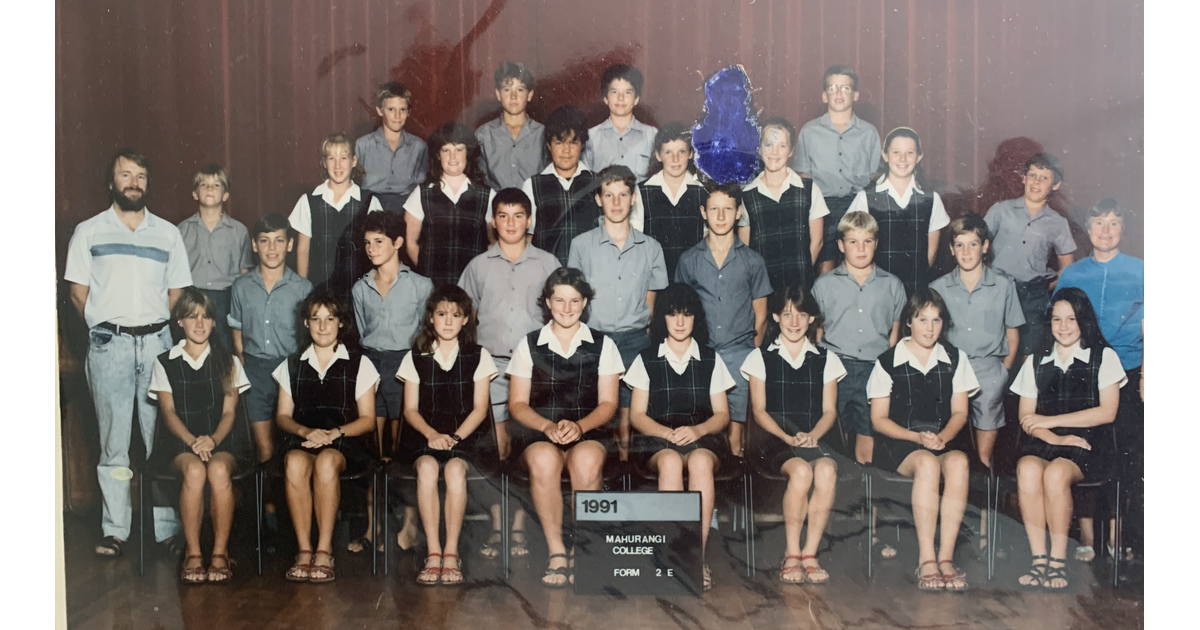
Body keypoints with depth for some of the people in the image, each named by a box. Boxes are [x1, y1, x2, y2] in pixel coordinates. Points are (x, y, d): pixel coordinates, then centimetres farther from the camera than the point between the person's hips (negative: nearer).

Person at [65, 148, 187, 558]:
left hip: (157, 340, 1)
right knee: (113, 439, 2)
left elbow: (176, 292, 13)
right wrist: (104, 327, 4)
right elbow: (78, 293, 6)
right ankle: (115, 530, 8)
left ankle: (167, 528, 5)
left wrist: (150, 322, 5)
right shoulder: (89, 232, 7)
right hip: (109, 343, -1)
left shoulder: (168, 233, 11)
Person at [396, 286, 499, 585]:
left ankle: (451, 553, -30)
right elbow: (410, 409, 7)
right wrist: (432, 434, -12)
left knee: (455, 468, -34)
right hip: (425, 436, 1)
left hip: (465, 435, -1)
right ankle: (433, 553, -33)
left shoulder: (478, 357, 10)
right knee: (427, 467, -34)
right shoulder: (415, 358, 13)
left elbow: (480, 408, 4)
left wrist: (456, 436, -13)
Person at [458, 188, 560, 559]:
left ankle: (519, 528, 2)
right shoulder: (479, 266, 11)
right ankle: (496, 528, 2)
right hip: (491, 362, 1)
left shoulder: (547, 264, 9)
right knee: (497, 448, -3)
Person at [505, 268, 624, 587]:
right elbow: (517, 403, 7)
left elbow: (608, 403, 7)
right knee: (543, 460, -37)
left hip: (588, 432, 0)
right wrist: (548, 427, -12)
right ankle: (556, 552, -29)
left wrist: (579, 426, -14)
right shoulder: (529, 345, 13)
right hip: (538, 433, 0)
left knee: (587, 461, -37)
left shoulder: (602, 345, 13)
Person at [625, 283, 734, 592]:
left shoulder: (711, 360, 17)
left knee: (700, 461, -37)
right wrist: (668, 432, -12)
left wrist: (698, 430, -11)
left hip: (703, 438, 0)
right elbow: (638, 415, 8)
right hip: (657, 440, 0)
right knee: (670, 461, -38)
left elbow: (722, 414, 11)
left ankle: (698, 556, -40)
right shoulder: (646, 360, 14)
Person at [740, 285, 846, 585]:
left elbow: (829, 411, 10)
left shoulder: (826, 360, 18)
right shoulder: (761, 358, 13)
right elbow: (759, 409, 4)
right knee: (801, 470, -35)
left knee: (826, 470, -34)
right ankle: (792, 555, -23)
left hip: (814, 440, 2)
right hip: (773, 441, -2)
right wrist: (787, 437, -13)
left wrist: (812, 435, -11)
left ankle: (809, 554, -26)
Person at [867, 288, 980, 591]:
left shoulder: (954, 359, 14)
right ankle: (927, 560, -38)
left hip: (943, 440, 2)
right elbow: (879, 418, 3)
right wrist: (916, 437, -12)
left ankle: (945, 557, -36)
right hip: (897, 443, -2)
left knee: (959, 461, -34)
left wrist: (942, 437, -11)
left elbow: (959, 412, 11)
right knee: (927, 463, -36)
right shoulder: (888, 362, 5)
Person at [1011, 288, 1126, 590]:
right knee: (1028, 469, -33)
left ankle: (1058, 561, -25)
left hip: (1088, 444, -2)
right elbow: (1026, 417, 11)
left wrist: (1050, 421, -6)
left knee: (1056, 472, -35)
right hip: (1043, 442, 3)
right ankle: (1039, 560, -29)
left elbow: (1107, 412, -2)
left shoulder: (1104, 357, 9)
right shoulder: (1036, 362, 18)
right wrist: (1055, 438, -11)